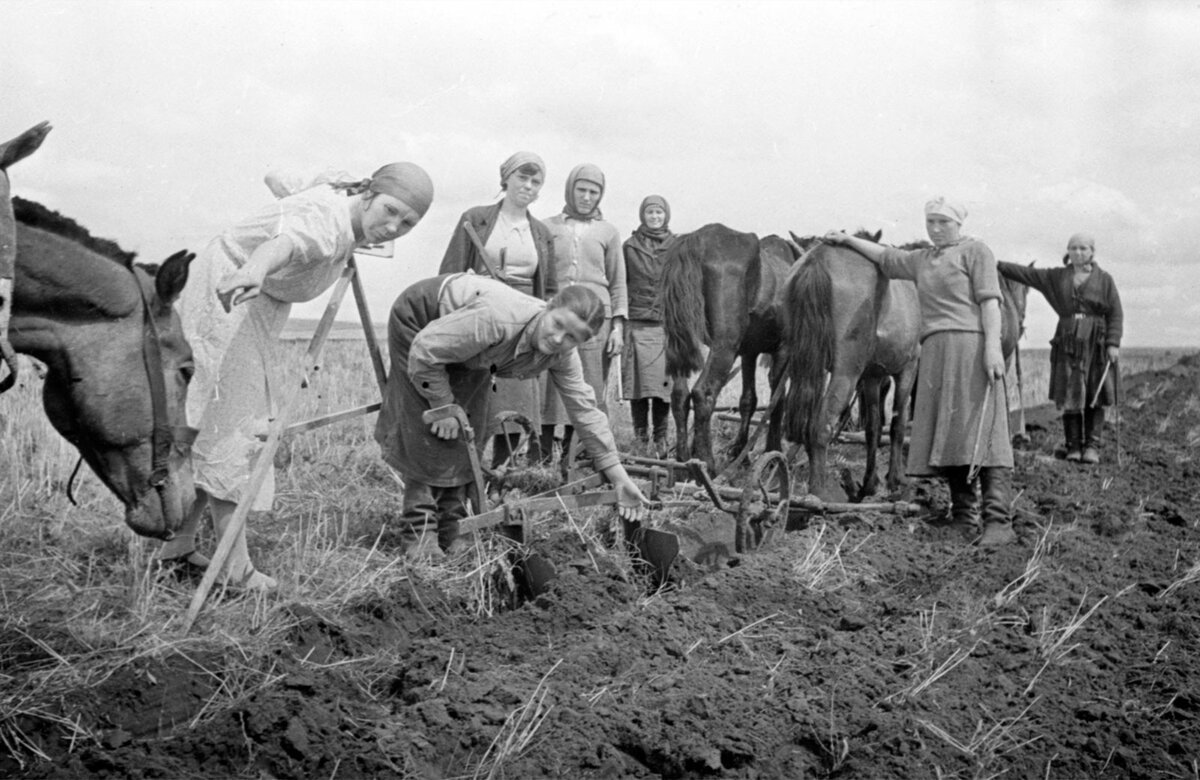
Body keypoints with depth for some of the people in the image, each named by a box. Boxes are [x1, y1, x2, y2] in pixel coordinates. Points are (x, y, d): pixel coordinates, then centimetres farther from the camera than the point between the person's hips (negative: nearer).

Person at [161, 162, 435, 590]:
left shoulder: (342, 197, 1)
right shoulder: (328, 222, -28)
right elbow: (287, 240, -52)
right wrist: (253, 271, -73)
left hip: (261, 303, 10)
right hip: (226, 295, -10)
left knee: (212, 425, 12)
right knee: (231, 424, -14)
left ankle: (179, 542, 20)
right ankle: (236, 567, -16)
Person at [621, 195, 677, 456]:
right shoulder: (629, 246, 8)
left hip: (668, 324, 0)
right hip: (637, 324, 0)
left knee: (663, 383, -1)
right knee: (638, 383, -3)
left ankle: (660, 439, 10)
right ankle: (640, 437, 7)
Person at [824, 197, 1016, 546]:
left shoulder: (975, 251, 4)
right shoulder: (922, 260, 24)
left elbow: (989, 301, -6)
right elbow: (885, 257, 39)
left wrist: (993, 346, -17)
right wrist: (848, 240, 36)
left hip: (969, 344, -7)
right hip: (934, 351, 7)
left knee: (980, 431, -15)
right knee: (945, 436, 3)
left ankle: (999, 521, -19)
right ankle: (963, 516, 9)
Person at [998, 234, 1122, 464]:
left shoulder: (1104, 279, 5)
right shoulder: (1056, 277, 12)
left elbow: (1116, 314, 1)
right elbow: (1025, 273, 7)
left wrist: (1114, 343, -9)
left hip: (1096, 344, -2)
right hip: (1068, 342, 2)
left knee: (1094, 398, -3)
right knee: (1070, 396, -1)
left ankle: (1092, 447, -1)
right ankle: (1073, 446, 4)